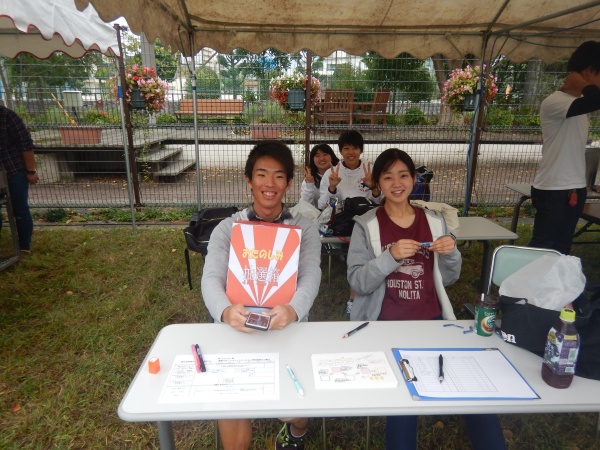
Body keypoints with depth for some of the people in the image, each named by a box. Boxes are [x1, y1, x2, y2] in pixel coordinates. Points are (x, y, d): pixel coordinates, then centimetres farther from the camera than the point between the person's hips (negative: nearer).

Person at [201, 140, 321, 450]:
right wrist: (225, 310, -35)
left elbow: (311, 277, -12)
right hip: (237, 331, 0)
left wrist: (293, 310, -36)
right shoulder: (227, 229, 2)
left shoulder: (304, 229, 2)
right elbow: (212, 278, -11)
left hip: (289, 330, 1)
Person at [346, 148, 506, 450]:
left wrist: (450, 254, -9)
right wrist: (391, 256, -25)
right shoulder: (366, 225, -2)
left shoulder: (434, 220, 8)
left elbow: (448, 279, 12)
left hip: (433, 320, 4)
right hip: (386, 324, -3)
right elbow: (357, 283, -10)